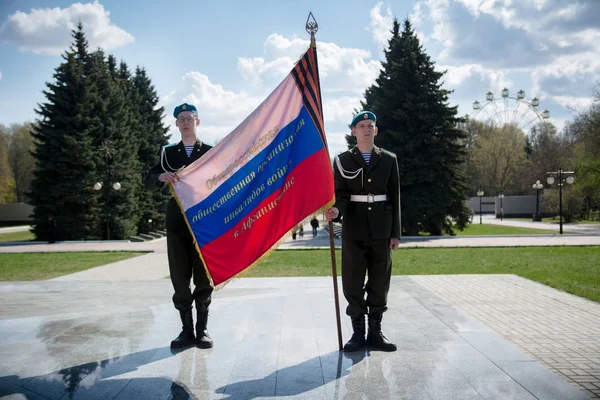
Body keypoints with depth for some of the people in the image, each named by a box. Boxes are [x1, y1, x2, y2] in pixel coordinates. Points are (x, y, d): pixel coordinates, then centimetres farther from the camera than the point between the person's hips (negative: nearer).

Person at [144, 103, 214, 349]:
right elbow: (148, 183, 5)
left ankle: (202, 329, 10)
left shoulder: (210, 152, 8)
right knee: (179, 276, 2)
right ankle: (187, 330, 11)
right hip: (177, 221, 2)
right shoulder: (168, 152, 12)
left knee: (204, 276, 1)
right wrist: (161, 177, -17)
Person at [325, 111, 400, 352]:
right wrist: (336, 210, -25)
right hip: (354, 229, -1)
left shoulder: (389, 160, 7)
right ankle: (358, 332, 11)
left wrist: (395, 233, 4)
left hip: (381, 230, 1)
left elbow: (394, 198, 7)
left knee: (379, 282, 5)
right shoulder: (342, 160, 4)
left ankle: (375, 331, 16)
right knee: (353, 282, 1)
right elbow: (341, 194, -1)